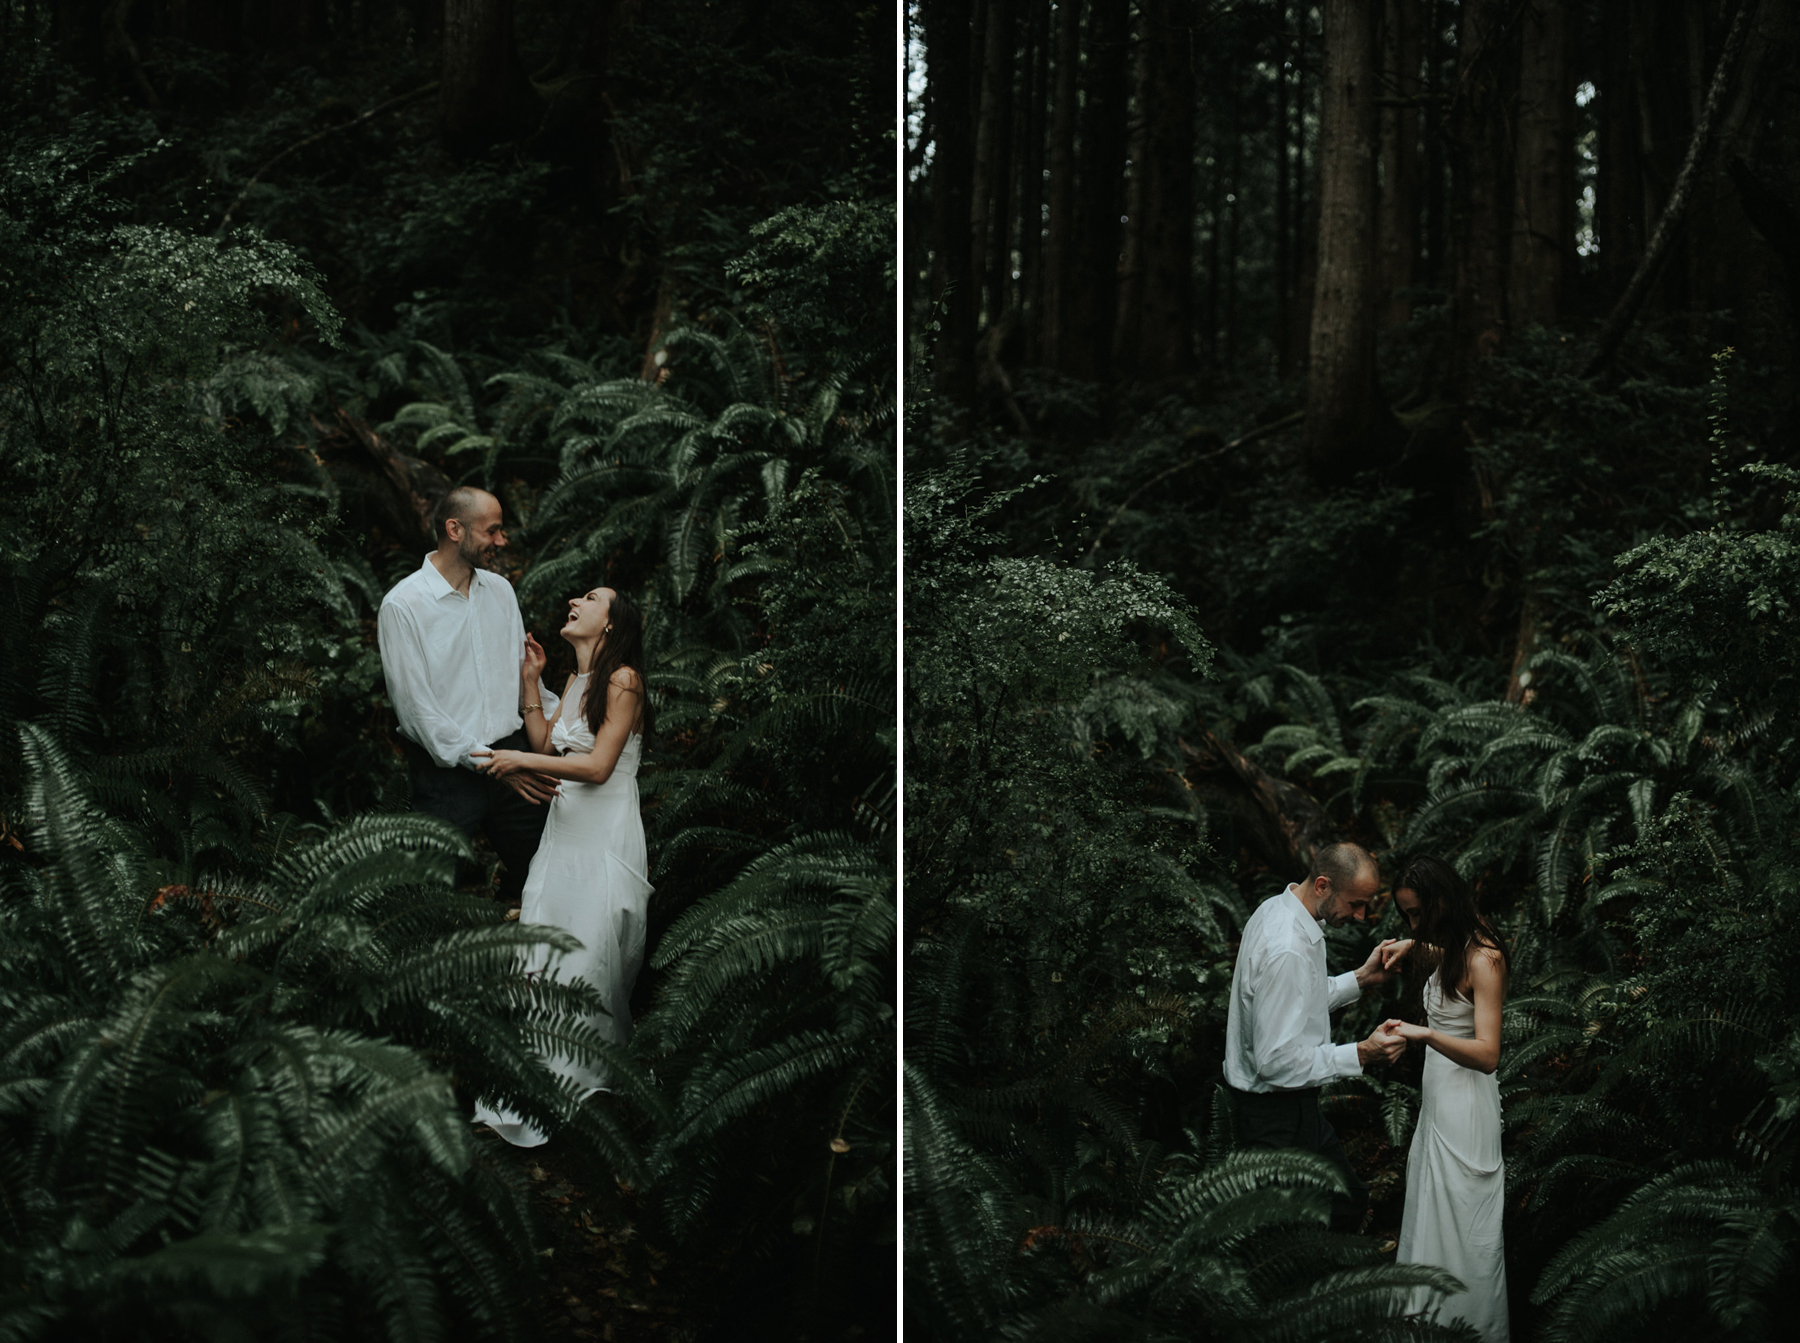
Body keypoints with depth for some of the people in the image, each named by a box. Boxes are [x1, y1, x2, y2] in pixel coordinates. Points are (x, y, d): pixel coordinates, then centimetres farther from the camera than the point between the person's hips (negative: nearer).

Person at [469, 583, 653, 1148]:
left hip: (605, 835, -7)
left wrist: (520, 760, -15)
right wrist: (529, 684, 11)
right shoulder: (577, 680, 14)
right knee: (541, 951, 3)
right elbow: (546, 742, 13)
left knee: (587, 955, -3)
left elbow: (598, 766, -16)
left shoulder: (622, 679, -11)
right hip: (564, 827, 8)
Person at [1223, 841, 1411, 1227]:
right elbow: (1277, 1061, -29)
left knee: (1349, 1201, 20)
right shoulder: (1287, 951, -29)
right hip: (1279, 1118, -10)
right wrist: (1360, 1054, -26)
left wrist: (1361, 977, 8)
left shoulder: (1277, 909, 3)